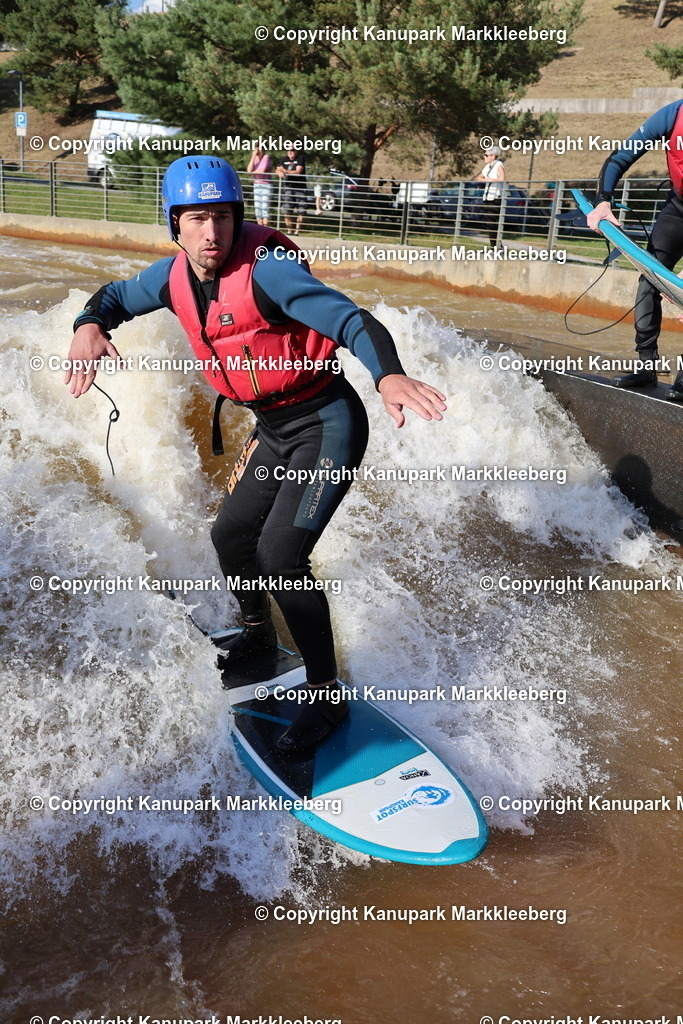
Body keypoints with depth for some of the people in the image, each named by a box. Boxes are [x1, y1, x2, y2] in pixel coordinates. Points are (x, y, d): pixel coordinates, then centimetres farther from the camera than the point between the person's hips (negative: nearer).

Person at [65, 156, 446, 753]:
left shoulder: (264, 268, -23)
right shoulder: (175, 276, 0)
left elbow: (348, 319, -34)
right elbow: (117, 297, 19)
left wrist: (388, 375, -55)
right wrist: (90, 326, -6)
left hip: (326, 424, -8)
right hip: (273, 432, 8)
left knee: (279, 553, -20)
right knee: (231, 533, 20)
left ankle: (327, 696, -3)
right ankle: (258, 631, 49)